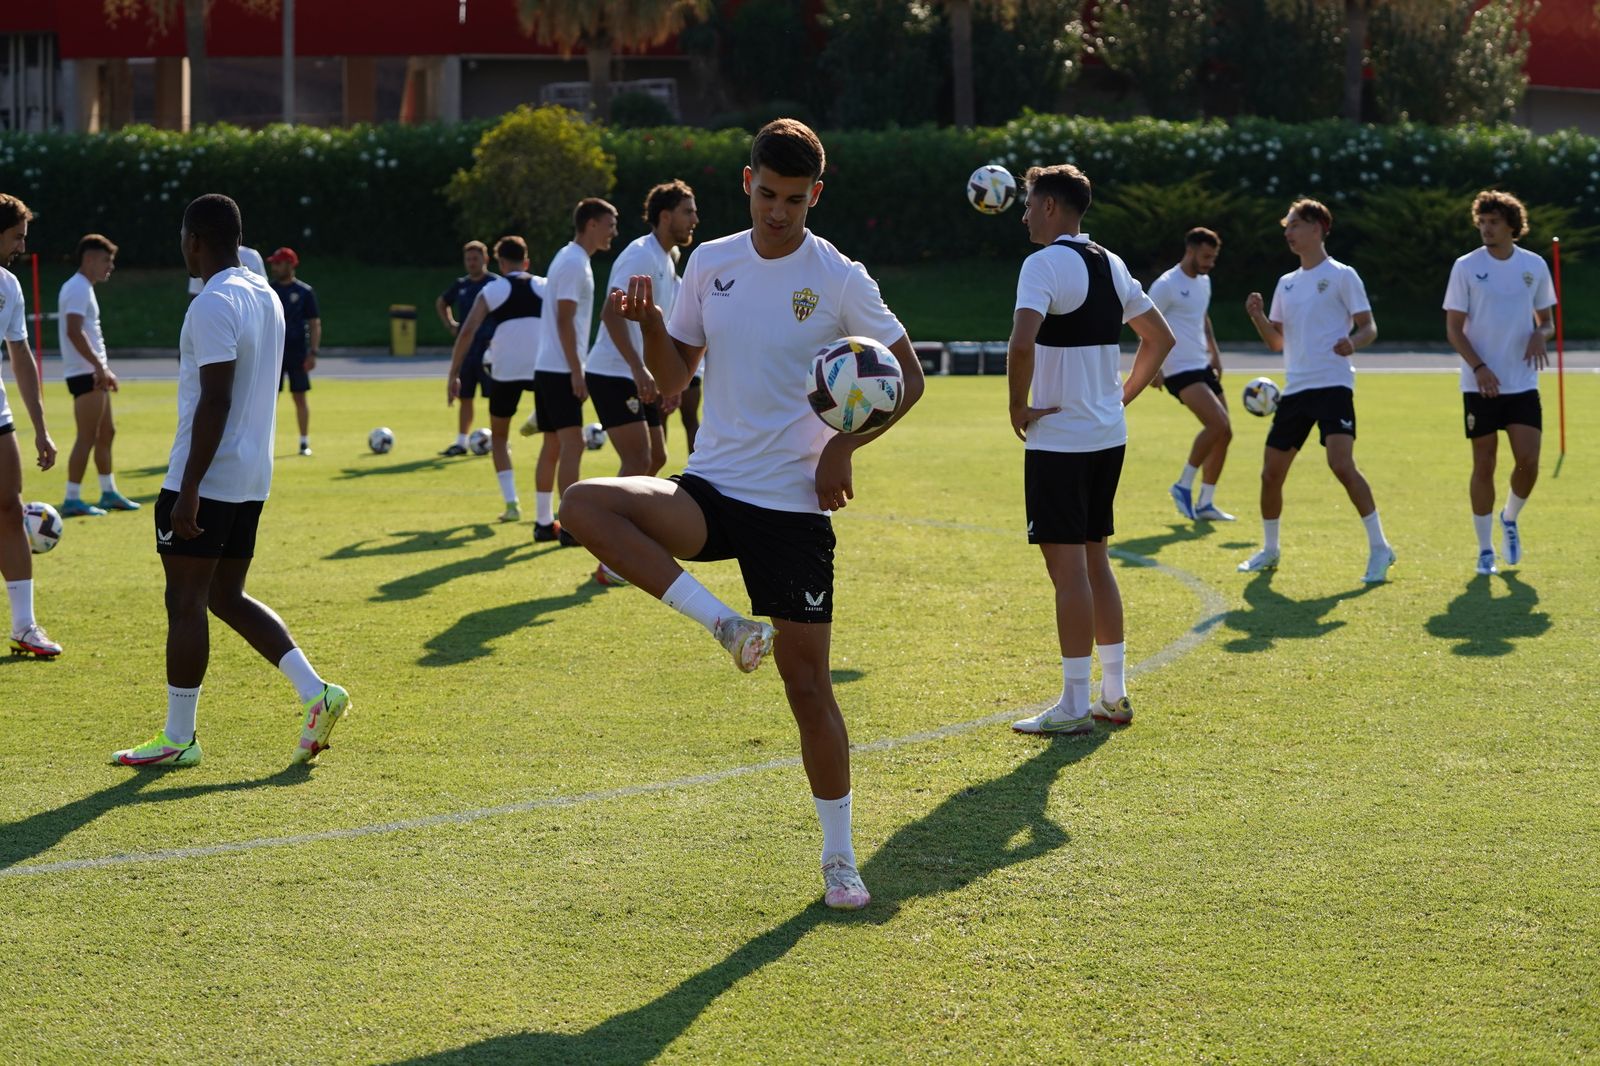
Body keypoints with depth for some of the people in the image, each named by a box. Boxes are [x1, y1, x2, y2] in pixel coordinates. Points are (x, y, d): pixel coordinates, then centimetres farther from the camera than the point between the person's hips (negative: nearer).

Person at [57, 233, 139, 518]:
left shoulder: (82, 288, 18)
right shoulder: (79, 289, -14)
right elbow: (74, 332, -25)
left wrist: (102, 369, 22)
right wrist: (98, 366, -26)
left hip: (93, 373, 11)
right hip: (85, 374, -11)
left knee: (106, 433, 16)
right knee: (87, 437, -9)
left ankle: (109, 494, 22)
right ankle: (72, 500, -7)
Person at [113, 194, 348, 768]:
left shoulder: (213, 305, -17)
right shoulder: (265, 296, 12)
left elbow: (214, 403, -22)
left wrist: (188, 493, -21)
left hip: (206, 481, -9)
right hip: (252, 477, 9)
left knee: (185, 602, -1)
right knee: (227, 597, 15)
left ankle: (177, 739, 5)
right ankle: (315, 694, 4)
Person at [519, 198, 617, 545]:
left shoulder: (571, 259, 17)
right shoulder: (575, 263, -13)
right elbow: (564, 321, -19)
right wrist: (576, 372, -20)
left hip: (549, 369, 10)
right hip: (561, 370, -10)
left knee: (553, 445, 12)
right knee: (572, 444, -12)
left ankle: (544, 522, 16)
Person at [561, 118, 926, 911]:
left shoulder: (838, 279, -5)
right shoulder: (710, 264, 6)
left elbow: (908, 376, 2)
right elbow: (673, 380, 12)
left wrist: (844, 446, -12)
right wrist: (650, 324, -9)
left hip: (793, 506, -3)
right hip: (711, 489, 3)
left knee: (808, 684, -2)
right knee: (584, 505, -25)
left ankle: (839, 860, 13)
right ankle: (725, 625, -17)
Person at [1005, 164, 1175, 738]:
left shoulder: (1045, 263, -14)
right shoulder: (1110, 265, 12)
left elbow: (1022, 343, -28)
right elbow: (1160, 337, 21)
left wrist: (1019, 409, -15)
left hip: (1059, 438, -8)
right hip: (1109, 435, 8)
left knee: (1067, 566, -4)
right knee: (1095, 561, 15)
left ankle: (1074, 706, -2)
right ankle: (1114, 695, 18)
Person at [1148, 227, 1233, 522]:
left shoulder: (1203, 282, 14)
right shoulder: (1167, 285, -12)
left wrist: (1214, 353, 22)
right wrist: (1153, 368, -18)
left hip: (1203, 366, 9)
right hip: (1180, 369, -9)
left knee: (1223, 433, 6)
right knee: (1218, 424, -23)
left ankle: (1205, 503, 15)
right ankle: (1184, 486, -8)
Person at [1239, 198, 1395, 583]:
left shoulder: (1341, 275, -2)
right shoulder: (1286, 284, 17)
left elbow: (1369, 327, -5)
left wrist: (1353, 342, -27)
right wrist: (1257, 316, 1)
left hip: (1332, 385, -7)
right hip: (1295, 389, 7)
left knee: (1341, 465, -23)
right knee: (1271, 473, 7)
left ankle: (1379, 548, -15)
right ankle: (1269, 550, 25)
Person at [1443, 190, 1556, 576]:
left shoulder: (1534, 265, 5)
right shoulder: (1466, 267, -3)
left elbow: (1546, 319, 15)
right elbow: (1453, 329, -3)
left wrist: (1541, 334, -10)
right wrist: (1479, 367, -17)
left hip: (1523, 384, 2)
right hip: (1480, 385, -2)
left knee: (1528, 461, -9)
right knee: (1484, 465, 1)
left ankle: (1510, 520, 21)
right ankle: (1485, 550, 12)